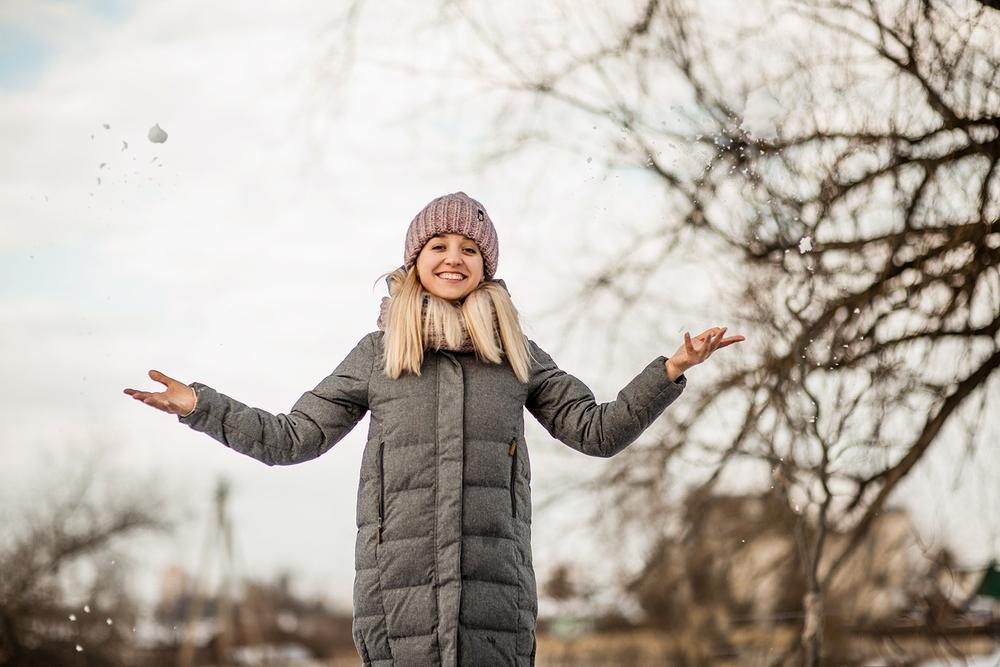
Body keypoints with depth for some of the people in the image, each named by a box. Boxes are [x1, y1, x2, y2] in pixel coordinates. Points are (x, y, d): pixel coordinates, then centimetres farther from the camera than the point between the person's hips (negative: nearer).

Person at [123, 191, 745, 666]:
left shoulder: (516, 353, 16)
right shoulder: (378, 353, 14)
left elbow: (596, 431, 15)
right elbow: (292, 438, 17)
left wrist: (672, 370, 6)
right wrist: (199, 404, 10)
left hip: (494, 582, 1)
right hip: (399, 580, 0)